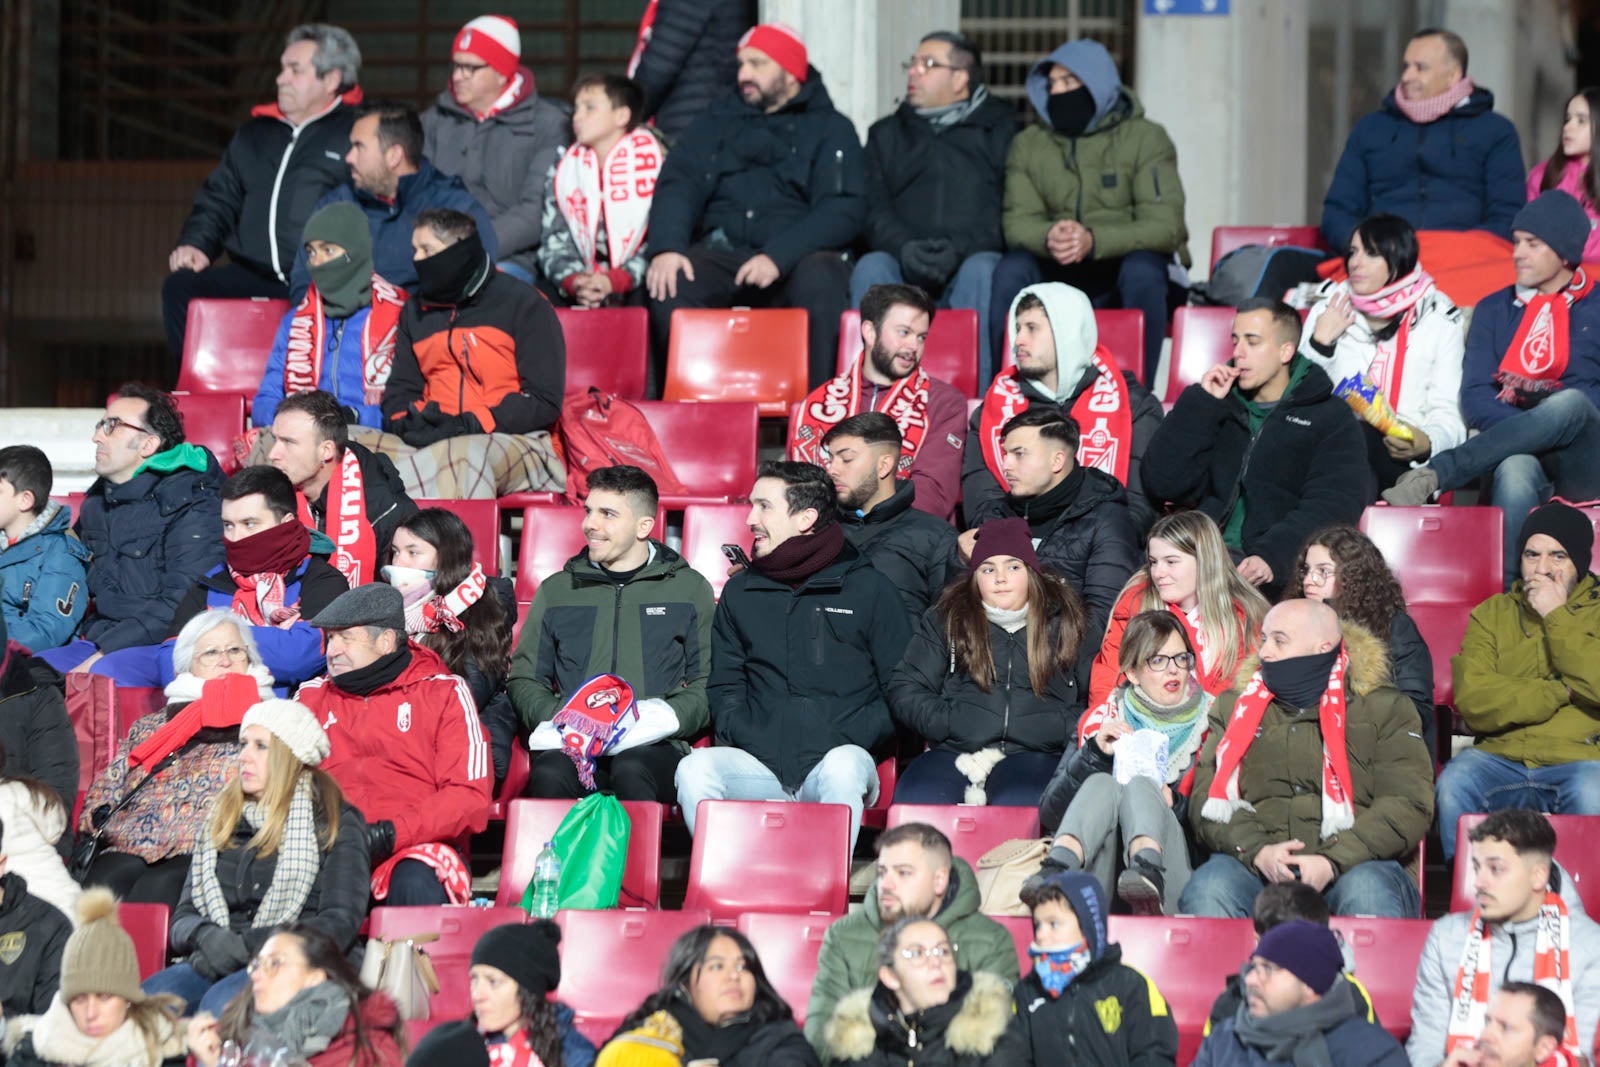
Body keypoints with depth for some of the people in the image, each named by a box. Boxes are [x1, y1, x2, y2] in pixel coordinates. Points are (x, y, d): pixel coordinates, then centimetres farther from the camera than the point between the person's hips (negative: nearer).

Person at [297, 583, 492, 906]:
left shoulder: (444, 693, 10)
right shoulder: (312, 695, 22)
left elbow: (469, 800, 0)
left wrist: (390, 835, -14)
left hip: (413, 847, -2)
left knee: (418, 886, -38)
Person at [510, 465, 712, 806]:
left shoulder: (690, 589, 17)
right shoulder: (557, 590, 24)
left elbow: (708, 685, 10)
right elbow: (524, 678, 22)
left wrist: (665, 716, -11)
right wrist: (556, 718, -1)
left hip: (652, 745, -1)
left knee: (631, 771, -39)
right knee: (548, 775, -36)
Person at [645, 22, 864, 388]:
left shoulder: (831, 129, 11)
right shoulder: (718, 121, 20)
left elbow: (845, 210, -4)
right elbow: (679, 184, 7)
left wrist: (778, 257, -20)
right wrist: (667, 247, -16)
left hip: (797, 259, -2)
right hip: (720, 254, 2)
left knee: (822, 279, -36)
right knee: (669, 283, -29)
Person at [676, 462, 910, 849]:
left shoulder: (868, 589, 8)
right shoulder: (740, 592, 19)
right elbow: (724, 684, 21)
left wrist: (850, 741, -9)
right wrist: (747, 737, -1)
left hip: (838, 758, -3)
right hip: (760, 765, 3)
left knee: (843, 769, -39)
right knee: (694, 769, -28)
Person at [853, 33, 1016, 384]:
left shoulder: (1000, 129, 13)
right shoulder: (887, 134, 23)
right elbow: (874, 210, 9)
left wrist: (962, 249, -18)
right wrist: (904, 247, -14)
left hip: (973, 262, -2)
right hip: (903, 269, 2)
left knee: (981, 271, -36)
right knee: (870, 268, -30)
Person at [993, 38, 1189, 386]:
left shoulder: (1145, 138, -3)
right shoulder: (1028, 145, 8)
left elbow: (1165, 225, -13)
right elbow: (1017, 222, -1)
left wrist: (1094, 241, -31)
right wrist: (1048, 238, -28)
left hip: (1128, 269, -2)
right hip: (1058, 277, 2)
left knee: (1142, 269, -36)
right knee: (1011, 270, -27)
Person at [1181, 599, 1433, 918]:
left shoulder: (1385, 708, 14)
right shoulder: (1236, 706, 23)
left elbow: (1408, 805, 1)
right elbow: (1207, 799, 12)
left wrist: (1332, 862, -15)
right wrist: (1258, 851, -10)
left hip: (1356, 864, -2)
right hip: (1253, 866, 2)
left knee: (1367, 894, -38)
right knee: (1207, 890, -32)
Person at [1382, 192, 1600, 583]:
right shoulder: (1494, 310, 18)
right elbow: (1475, 398, 5)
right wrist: (1526, 424, -14)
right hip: (1518, 453, 1)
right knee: (1514, 468, -38)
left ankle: (1433, 474, -43)